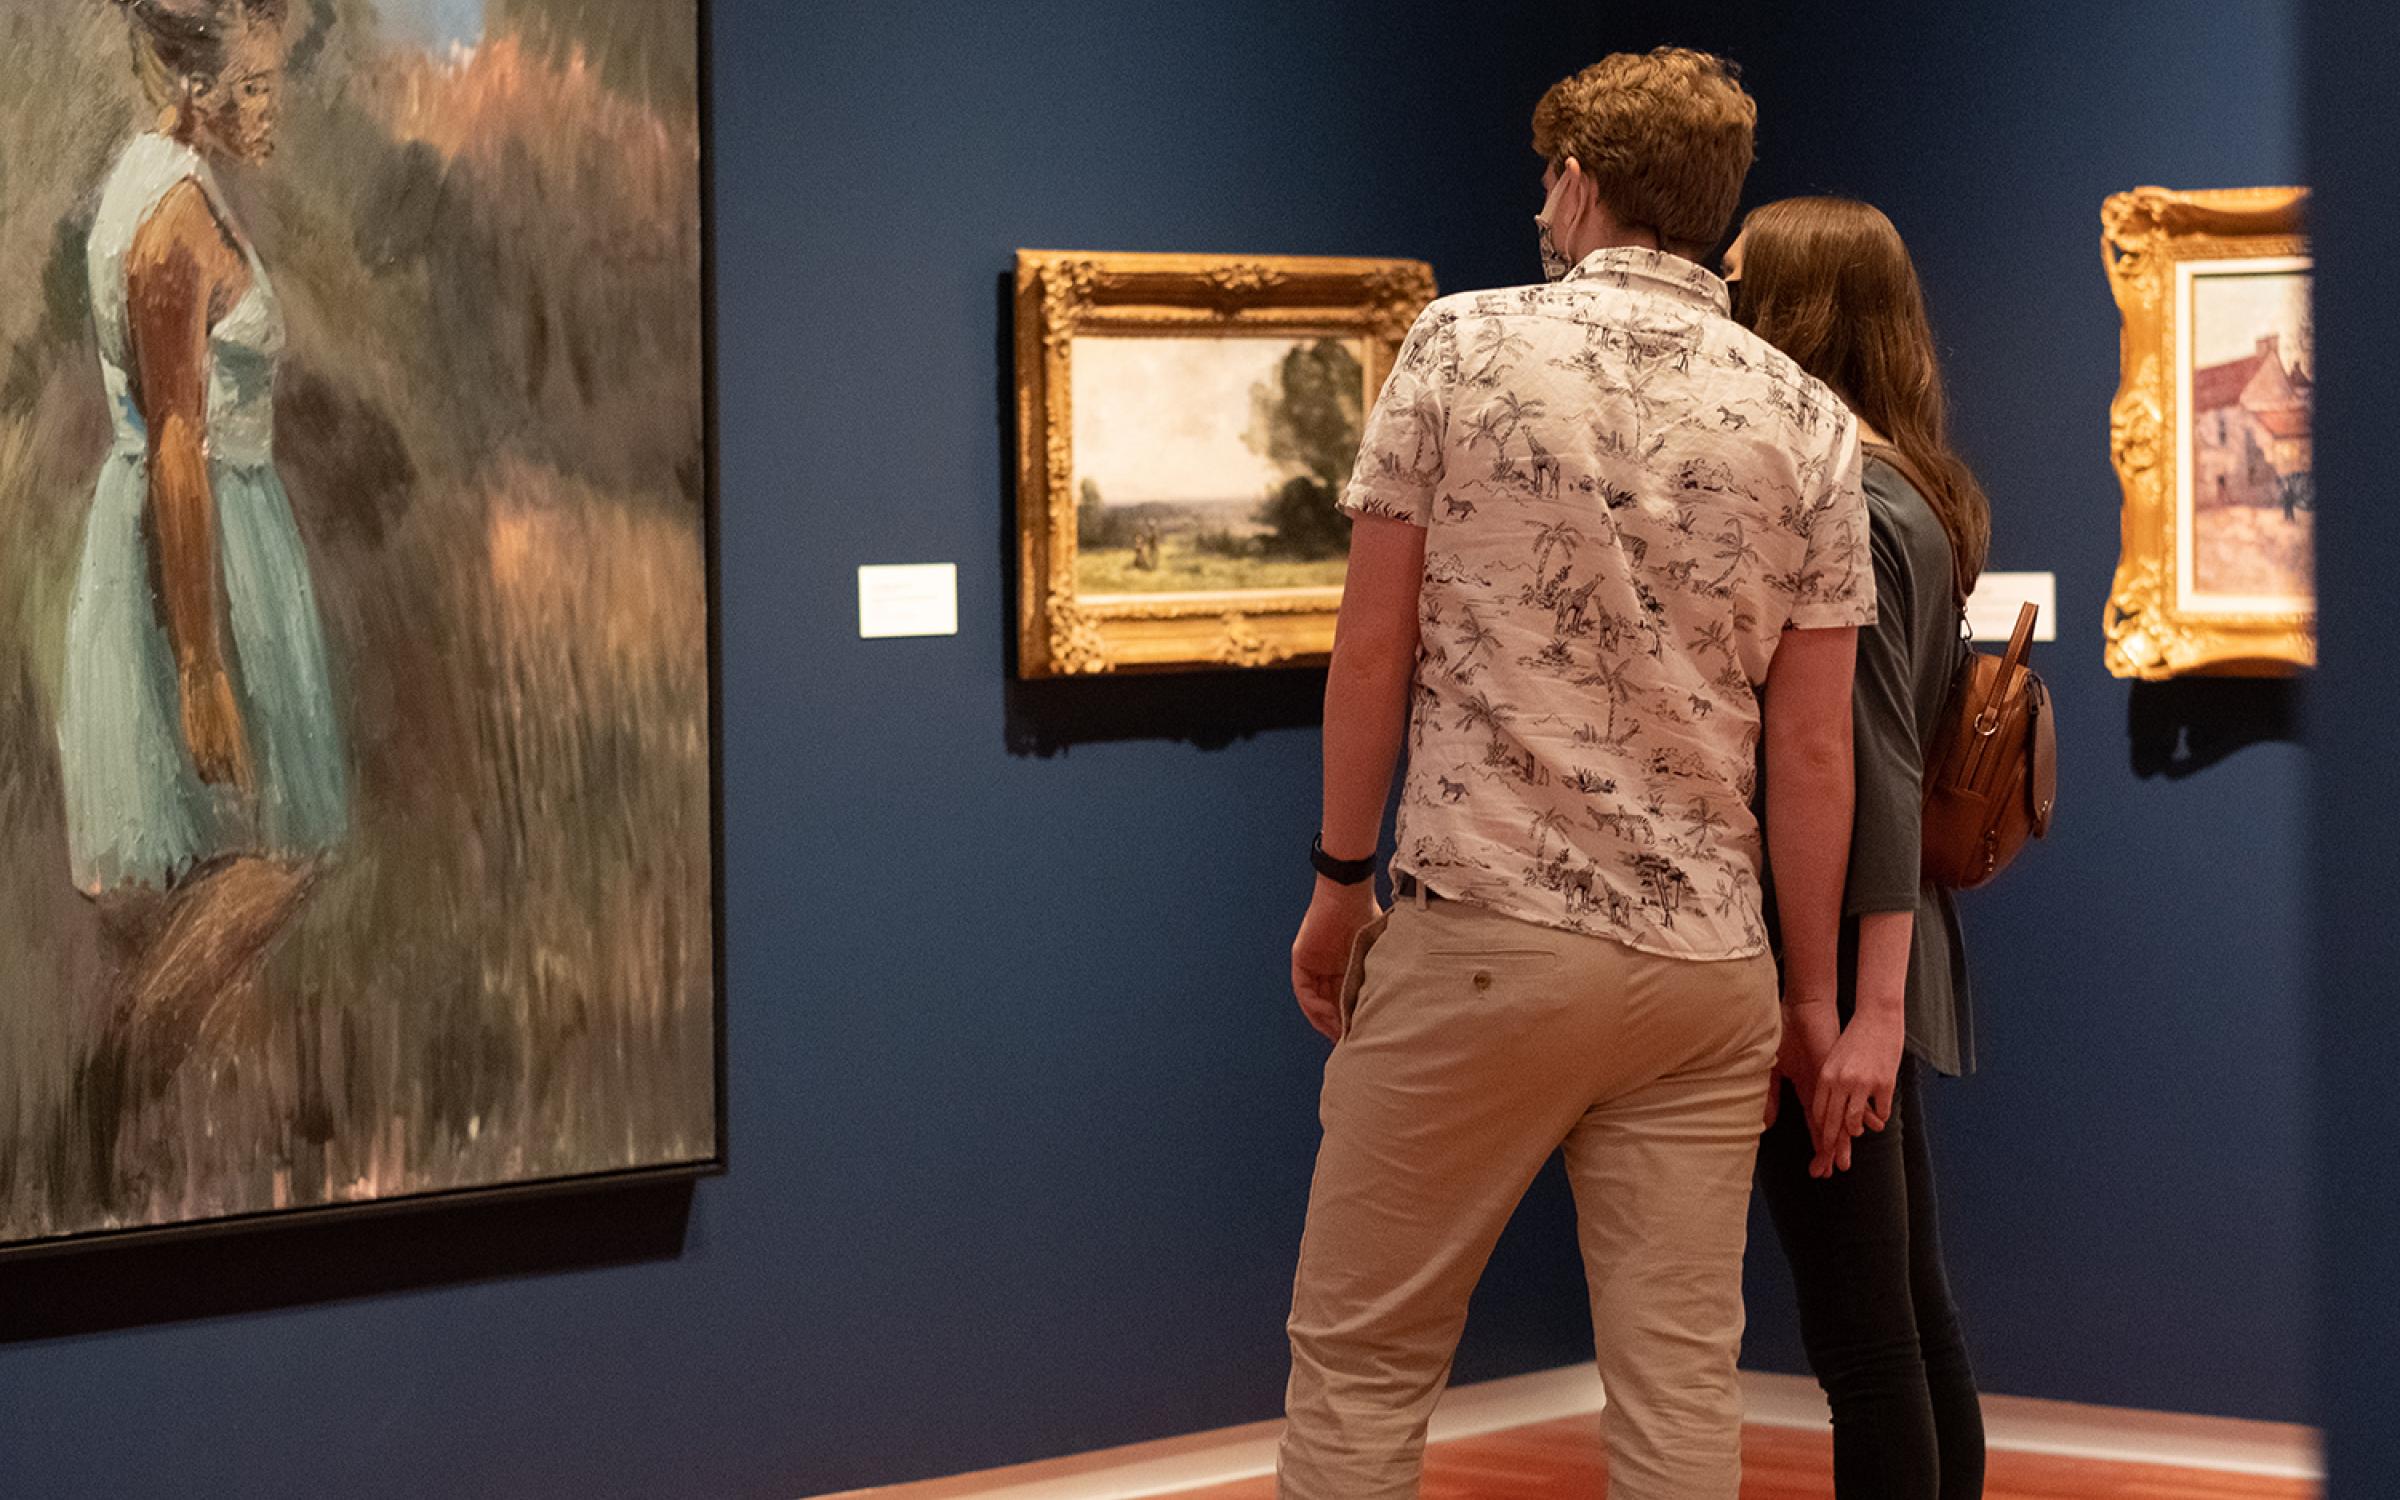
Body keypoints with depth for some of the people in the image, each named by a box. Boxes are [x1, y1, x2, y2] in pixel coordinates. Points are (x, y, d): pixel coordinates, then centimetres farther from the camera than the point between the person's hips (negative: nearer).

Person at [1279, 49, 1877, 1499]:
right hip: (1706, 969, 3)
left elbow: (1374, 647, -2)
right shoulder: (1810, 423, 5)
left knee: (1361, 1356, 5)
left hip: (1474, 942, -3)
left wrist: (1341, 878, 9)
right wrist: (1816, 995, 12)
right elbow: (1816, 749, 4)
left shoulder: (1463, 344, -1)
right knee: (1681, 1379, 5)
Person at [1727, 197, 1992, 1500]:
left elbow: (1876, 768, -20)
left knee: (1862, 1338, -5)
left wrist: (1871, 1009, -23)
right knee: (1913, 1315, 14)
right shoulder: (1906, 493, 13)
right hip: (1871, 963, 10)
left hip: (1829, 959, -10)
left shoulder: (1845, 508, -15)